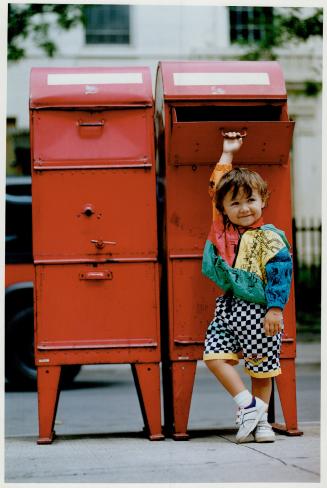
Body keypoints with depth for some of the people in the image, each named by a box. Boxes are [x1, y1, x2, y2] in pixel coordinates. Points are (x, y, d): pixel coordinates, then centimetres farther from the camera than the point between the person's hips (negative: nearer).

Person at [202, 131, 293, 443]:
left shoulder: (269, 238, -8)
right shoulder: (222, 230, 7)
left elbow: (280, 273, -10)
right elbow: (217, 186, 18)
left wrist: (275, 309, -17)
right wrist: (227, 154, 21)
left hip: (258, 311, -5)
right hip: (228, 307, 5)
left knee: (261, 369, 4)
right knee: (215, 354, -10)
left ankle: (259, 420, 17)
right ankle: (247, 404, -2)